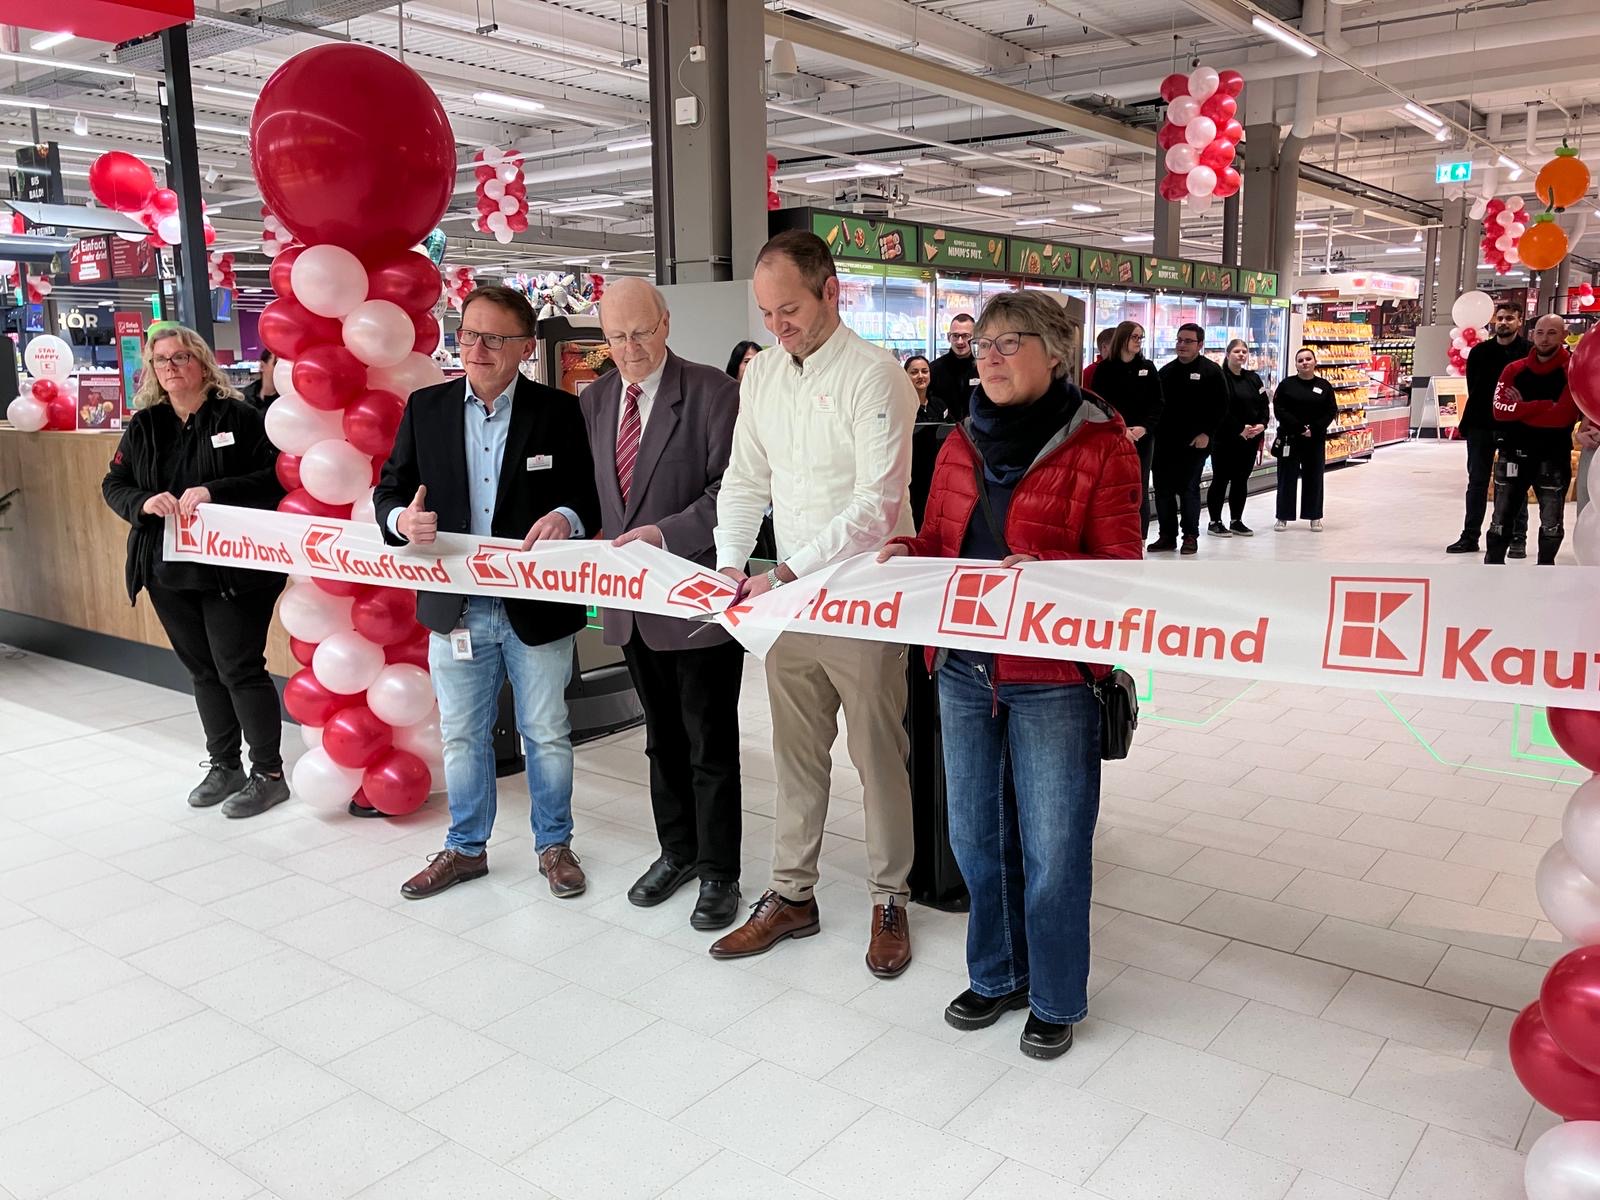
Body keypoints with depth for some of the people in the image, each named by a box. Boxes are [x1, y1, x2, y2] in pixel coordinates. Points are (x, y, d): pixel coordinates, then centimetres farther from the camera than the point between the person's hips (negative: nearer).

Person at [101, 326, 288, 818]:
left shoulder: (239, 417, -6)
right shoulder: (143, 426, 10)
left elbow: (275, 477, -13)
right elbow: (113, 485, 9)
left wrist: (214, 492, -25)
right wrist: (144, 502, -13)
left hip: (232, 570, -6)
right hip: (169, 573, 6)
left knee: (239, 668, -4)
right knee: (202, 671, 14)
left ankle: (269, 774, 8)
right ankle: (224, 766, 27)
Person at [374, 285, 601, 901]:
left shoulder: (560, 412, -5)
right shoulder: (426, 407, 3)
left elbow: (594, 496, -4)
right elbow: (389, 489, 6)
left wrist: (567, 517, -26)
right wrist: (402, 519, -16)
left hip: (537, 607, -2)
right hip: (455, 607, 3)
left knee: (547, 734, 12)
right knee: (461, 735, 15)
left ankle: (554, 844, 31)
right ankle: (466, 847, 34)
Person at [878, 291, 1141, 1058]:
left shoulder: (1099, 446, -6)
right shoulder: (962, 445, 10)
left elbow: (1122, 566, -9)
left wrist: (1045, 569, -26)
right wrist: (907, 554, -5)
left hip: (1052, 678, -5)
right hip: (963, 670, 5)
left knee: (1051, 847, 5)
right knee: (976, 837, 15)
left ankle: (1056, 1000, 26)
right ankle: (996, 975, 36)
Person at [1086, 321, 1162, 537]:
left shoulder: (1148, 367, 9)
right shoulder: (1105, 368, 1)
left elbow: (1157, 402, 4)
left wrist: (1144, 427, -12)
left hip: (1143, 437, 2)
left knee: (1140, 489, 3)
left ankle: (1139, 539, 8)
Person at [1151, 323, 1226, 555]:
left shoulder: (1211, 371, -1)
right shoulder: (1167, 371, 15)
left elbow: (1221, 406, -5)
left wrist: (1206, 433, -12)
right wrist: (1154, 431, 8)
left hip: (1194, 443, -5)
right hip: (1164, 441, 5)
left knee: (1189, 489, -2)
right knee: (1163, 489, 5)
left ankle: (1190, 536, 9)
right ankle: (1167, 535, 14)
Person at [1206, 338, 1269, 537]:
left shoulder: (1253, 379, 13)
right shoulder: (1220, 378, -8)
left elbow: (1264, 405, 12)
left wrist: (1261, 425, -7)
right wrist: (1239, 430, -20)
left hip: (1250, 439, 6)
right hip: (1225, 439, -6)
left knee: (1241, 480, 11)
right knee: (1221, 480, -1)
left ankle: (1237, 521, 19)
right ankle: (1215, 522, 6)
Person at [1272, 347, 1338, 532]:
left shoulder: (1324, 386, 4)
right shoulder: (1287, 385, 0)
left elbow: (1331, 411, 2)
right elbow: (1279, 410, -7)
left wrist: (1313, 429, -13)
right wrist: (1299, 428, -16)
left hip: (1316, 440, 1)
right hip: (1289, 438, -1)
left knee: (1314, 477, 7)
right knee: (1287, 477, 2)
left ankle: (1314, 516, 17)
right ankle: (1283, 516, 10)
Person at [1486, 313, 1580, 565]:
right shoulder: (1514, 370, 2)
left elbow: (1562, 416, -19)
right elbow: (1501, 409, -10)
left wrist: (1522, 411, -13)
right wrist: (1544, 406, -14)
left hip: (1554, 457, -2)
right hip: (1513, 454, 2)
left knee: (1551, 523, 8)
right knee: (1502, 515, 9)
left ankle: (1546, 567, 25)